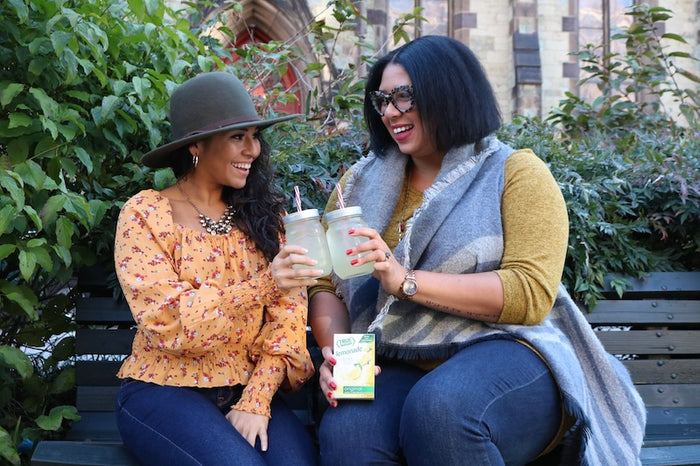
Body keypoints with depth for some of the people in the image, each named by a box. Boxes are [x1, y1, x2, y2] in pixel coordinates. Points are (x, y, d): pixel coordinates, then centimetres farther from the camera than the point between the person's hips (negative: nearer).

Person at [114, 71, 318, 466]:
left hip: (249, 389, 3)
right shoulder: (145, 214, -5)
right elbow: (168, 323, -15)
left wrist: (257, 400, -14)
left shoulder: (262, 213, 8)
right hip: (164, 390, -3)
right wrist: (265, 283, -25)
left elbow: (287, 312, -1)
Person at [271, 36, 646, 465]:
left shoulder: (516, 173, 3)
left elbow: (531, 294, -11)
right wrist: (335, 353, -11)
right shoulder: (364, 182, 16)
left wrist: (405, 281, -18)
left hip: (504, 350, -1)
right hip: (397, 366, 2)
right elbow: (326, 285, 12)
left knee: (439, 409, -36)